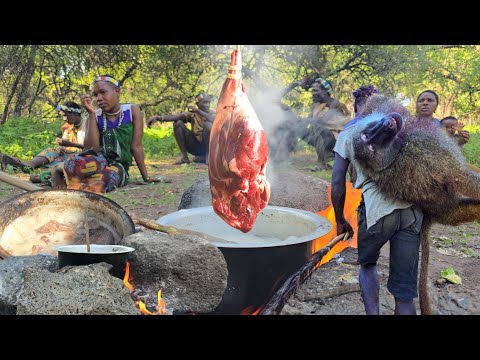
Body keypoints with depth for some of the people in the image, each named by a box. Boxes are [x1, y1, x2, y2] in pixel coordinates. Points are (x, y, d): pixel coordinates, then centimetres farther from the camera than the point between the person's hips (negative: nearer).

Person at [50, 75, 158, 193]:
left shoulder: (132, 110, -1)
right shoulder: (94, 117, 4)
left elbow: (136, 147, -1)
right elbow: (91, 149, -12)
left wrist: (146, 177, -1)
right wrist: (91, 114, -14)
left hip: (118, 166, 0)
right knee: (82, 163, -40)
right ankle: (58, 168, -10)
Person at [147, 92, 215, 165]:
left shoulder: (212, 114, -5)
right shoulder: (192, 114, 2)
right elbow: (175, 116, -14)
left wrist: (198, 111, -31)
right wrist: (158, 117, -30)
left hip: (208, 147, -3)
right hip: (195, 146, 3)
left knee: (207, 124, -30)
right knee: (177, 123, -11)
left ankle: (208, 156, -19)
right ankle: (184, 156, -9)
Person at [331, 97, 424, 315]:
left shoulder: (348, 133, 11)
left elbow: (337, 183, 7)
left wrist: (340, 221, 17)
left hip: (377, 208, -2)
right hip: (412, 208, 2)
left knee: (367, 265, 25)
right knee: (404, 289, 9)